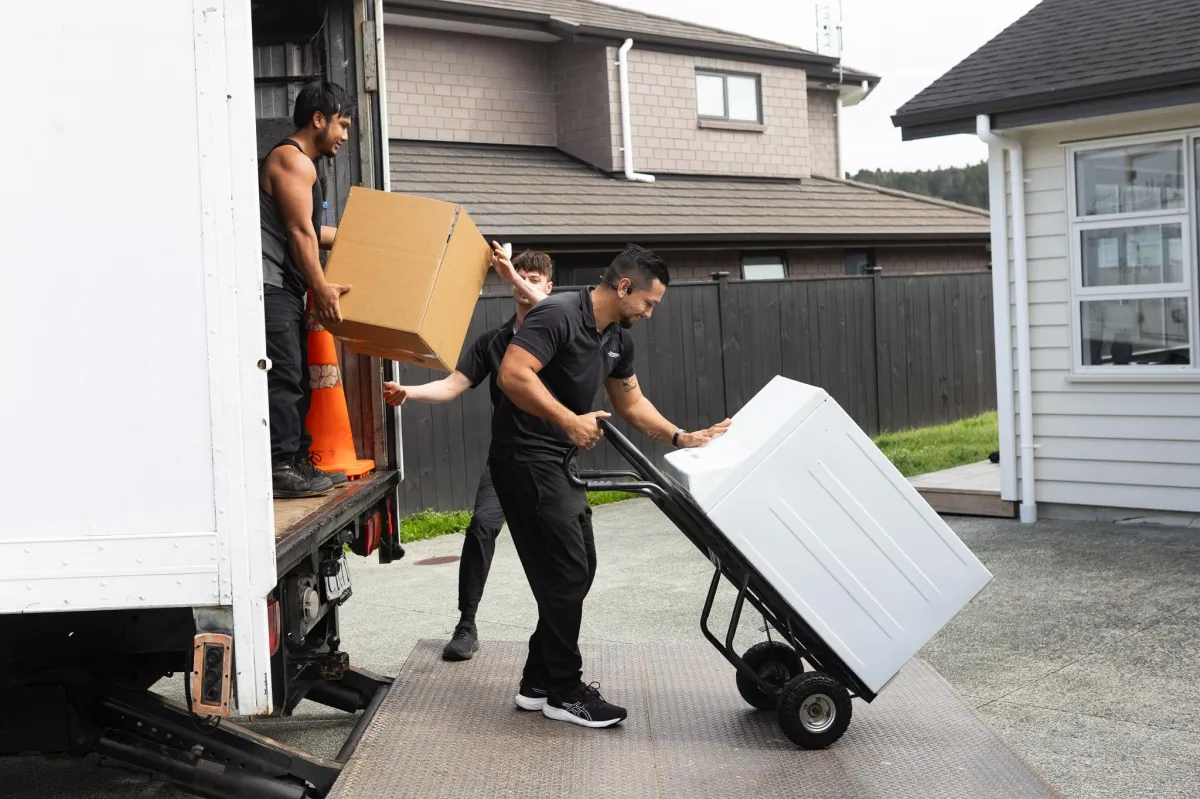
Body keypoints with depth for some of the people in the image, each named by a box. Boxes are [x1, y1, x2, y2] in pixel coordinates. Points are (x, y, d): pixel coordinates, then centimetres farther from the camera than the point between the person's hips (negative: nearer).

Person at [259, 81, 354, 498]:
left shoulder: (299, 162, 24)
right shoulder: (293, 160, -8)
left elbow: (311, 232, 29)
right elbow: (299, 232, -14)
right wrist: (321, 287, -13)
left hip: (284, 290, 11)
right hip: (270, 284, -11)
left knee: (296, 378, 11)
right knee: (284, 375, -13)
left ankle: (298, 461, 15)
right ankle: (280, 468, -12)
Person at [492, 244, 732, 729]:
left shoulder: (618, 338, 11)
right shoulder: (558, 315, -18)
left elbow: (631, 402, 21)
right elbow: (512, 374, -29)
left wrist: (682, 438, 11)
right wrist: (570, 421, -32)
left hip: (561, 462, 10)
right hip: (526, 457, -10)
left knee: (577, 570, 12)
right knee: (565, 573, -6)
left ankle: (539, 682, 22)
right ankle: (564, 693, 7)